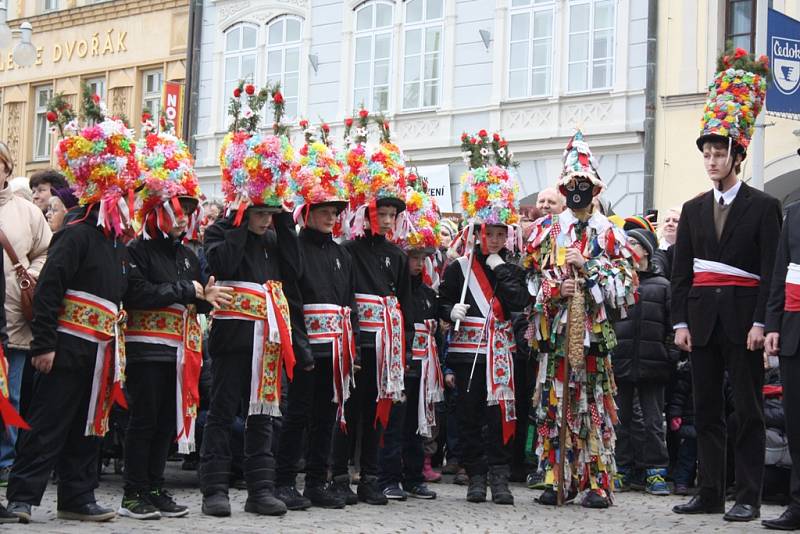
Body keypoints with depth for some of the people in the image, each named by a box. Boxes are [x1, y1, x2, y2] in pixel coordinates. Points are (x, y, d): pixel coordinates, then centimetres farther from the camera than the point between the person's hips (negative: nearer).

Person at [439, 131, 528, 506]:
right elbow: (442, 303, 8)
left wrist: (499, 267, -7)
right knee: (469, 416, 3)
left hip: (499, 352, 0)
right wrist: (451, 311, -14)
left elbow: (519, 303, -8)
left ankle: (499, 478, 0)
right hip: (467, 351, 0)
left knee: (500, 415, -3)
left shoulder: (512, 270, 9)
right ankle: (476, 477, 11)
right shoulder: (459, 268, 6)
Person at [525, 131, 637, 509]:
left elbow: (626, 279, 0)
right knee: (554, 402, 1)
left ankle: (598, 482, 1)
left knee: (594, 404, -2)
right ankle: (556, 479, 6)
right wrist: (554, 288, -8)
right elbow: (531, 276, 10)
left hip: (593, 328, -2)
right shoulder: (547, 229, 12)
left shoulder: (608, 231, 7)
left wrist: (586, 266, -10)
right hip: (555, 328, 2)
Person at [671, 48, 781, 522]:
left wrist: (760, 323, -14)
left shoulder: (764, 207, -1)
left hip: (743, 319, -5)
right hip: (703, 318, 5)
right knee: (707, 409, 8)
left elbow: (770, 270, -6)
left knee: (748, 411, -1)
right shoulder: (694, 210, 12)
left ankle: (749, 497, 3)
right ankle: (710, 494, 14)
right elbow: (681, 270, 11)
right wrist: (680, 321, 3)